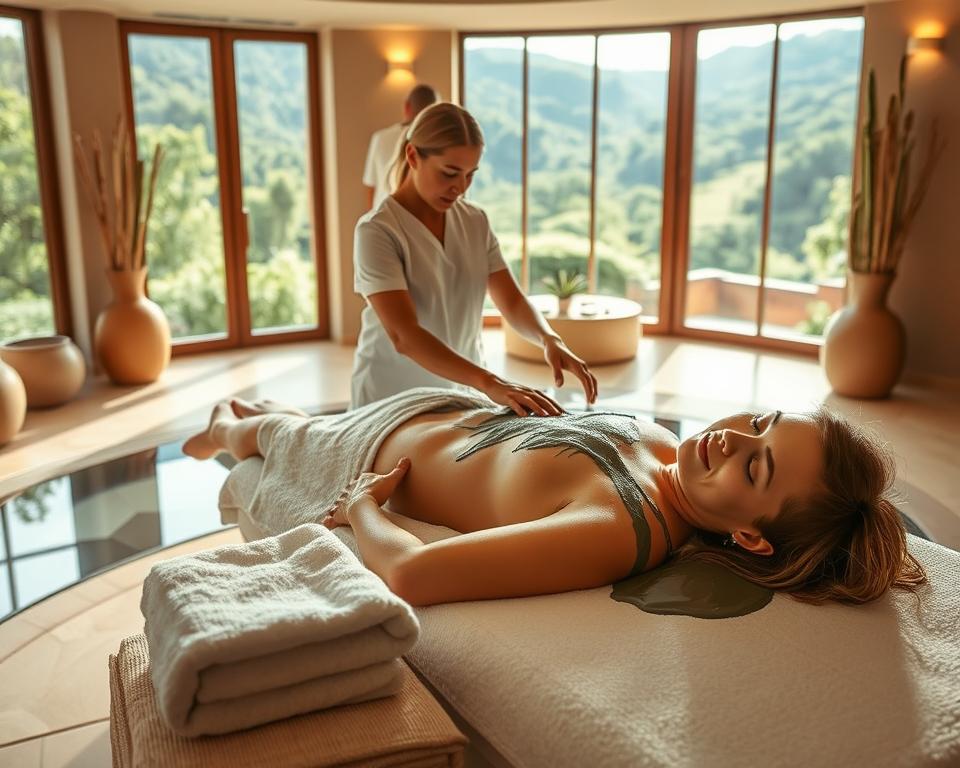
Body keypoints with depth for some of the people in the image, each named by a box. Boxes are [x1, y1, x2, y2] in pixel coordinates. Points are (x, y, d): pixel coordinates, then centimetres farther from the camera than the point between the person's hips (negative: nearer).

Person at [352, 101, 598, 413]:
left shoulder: (476, 222, -1)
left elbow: (512, 301, -3)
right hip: (391, 399, -4)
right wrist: (490, 383, -38)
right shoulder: (377, 230, -18)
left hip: (463, 394, 5)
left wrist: (549, 339, -24)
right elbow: (403, 336, -28)